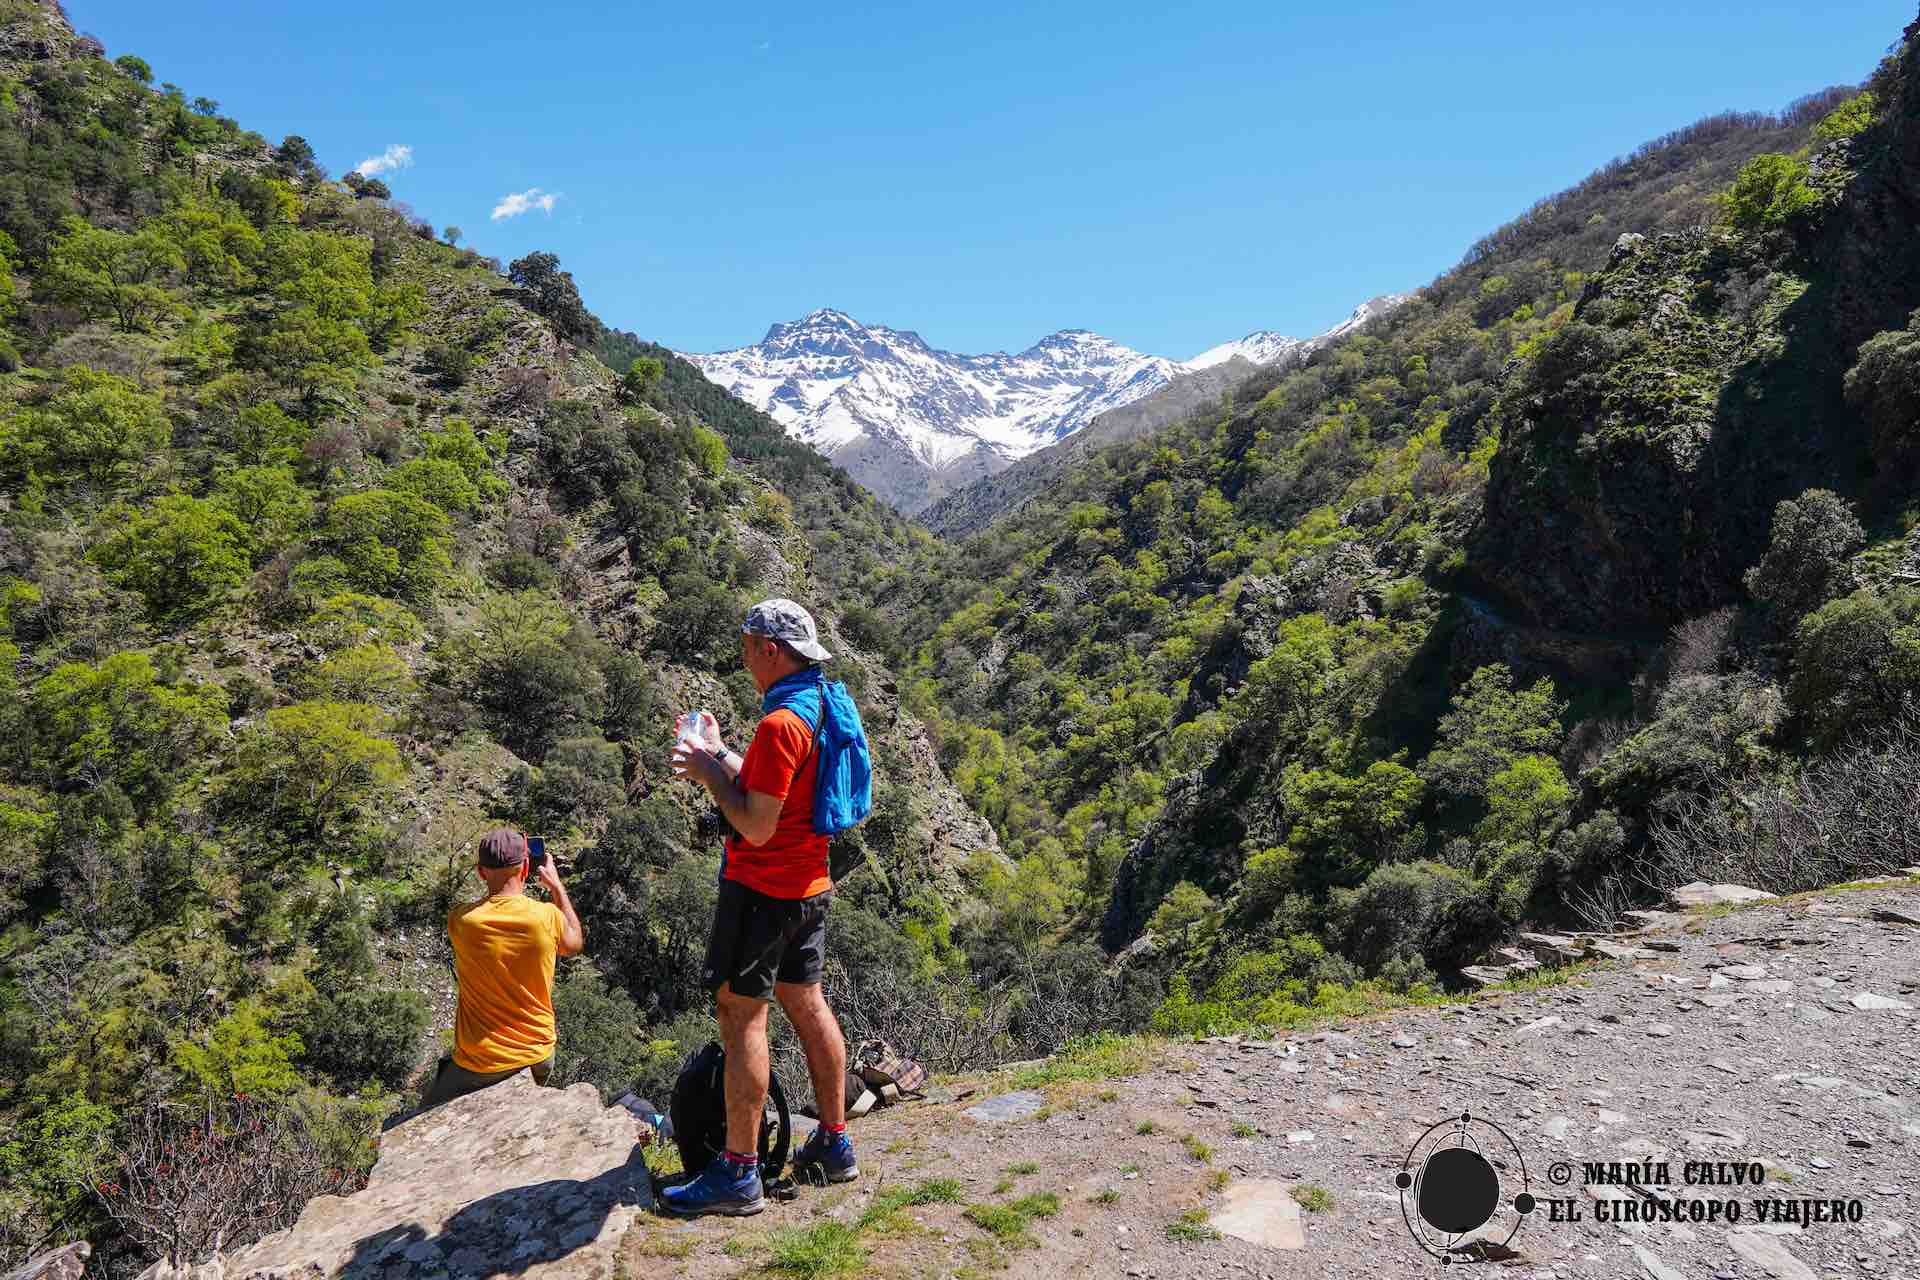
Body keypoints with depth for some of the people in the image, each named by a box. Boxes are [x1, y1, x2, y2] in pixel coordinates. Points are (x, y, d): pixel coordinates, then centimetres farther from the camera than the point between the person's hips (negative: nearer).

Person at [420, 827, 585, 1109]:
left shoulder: (460, 921, -16)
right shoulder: (547, 917, -15)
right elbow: (574, 944, 10)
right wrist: (557, 886, 17)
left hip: (480, 1064, -3)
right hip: (538, 1057, 3)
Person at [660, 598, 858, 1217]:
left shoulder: (779, 724, -23)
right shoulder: (821, 708, 8)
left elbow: (757, 826, -22)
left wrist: (708, 773, -11)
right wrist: (719, 756, 15)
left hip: (761, 888, -9)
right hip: (808, 886, 9)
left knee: (741, 1015, -2)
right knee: (808, 1007, 16)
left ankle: (738, 1172, 6)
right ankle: (833, 1143, 26)